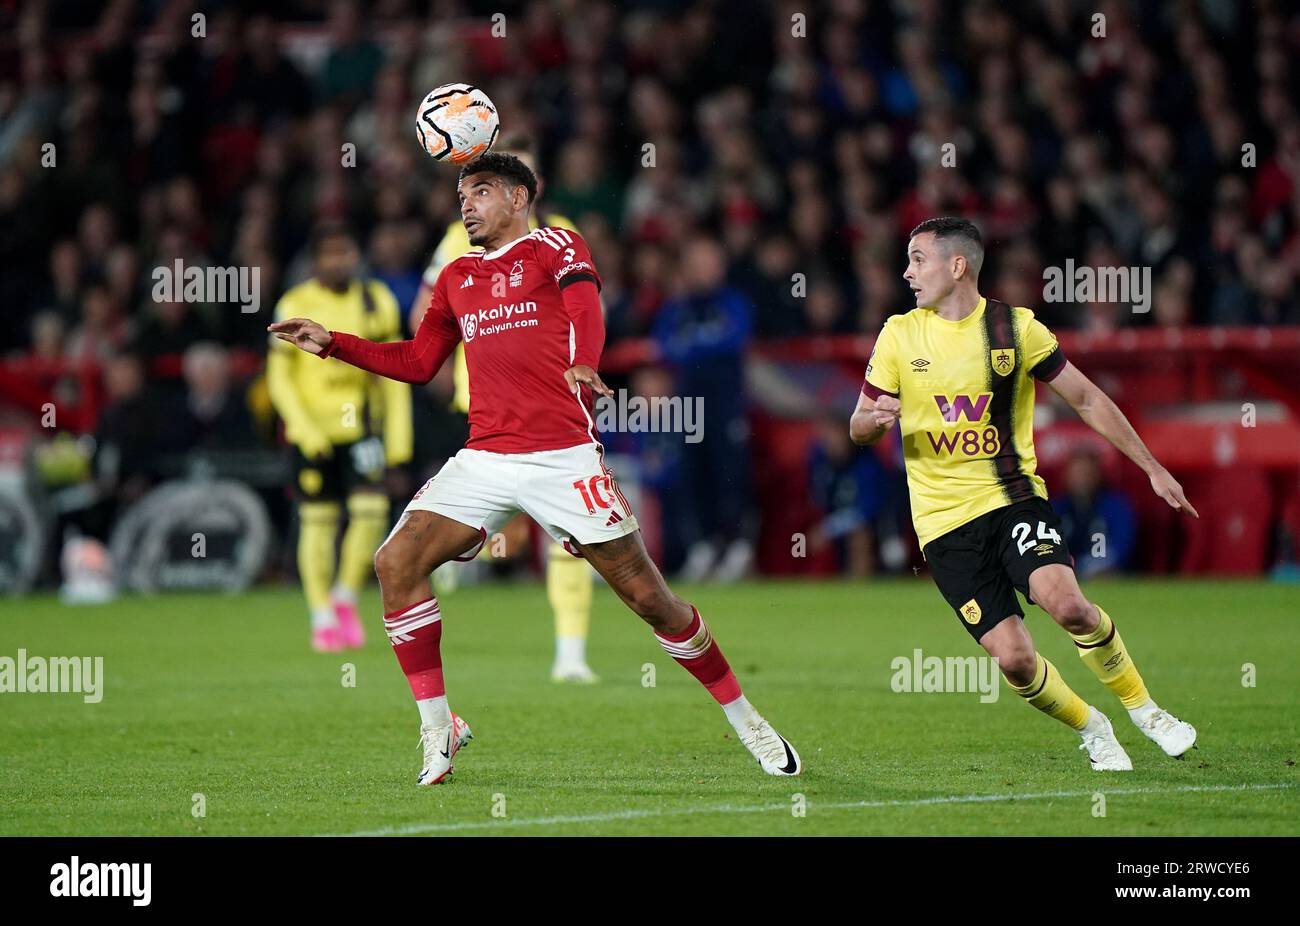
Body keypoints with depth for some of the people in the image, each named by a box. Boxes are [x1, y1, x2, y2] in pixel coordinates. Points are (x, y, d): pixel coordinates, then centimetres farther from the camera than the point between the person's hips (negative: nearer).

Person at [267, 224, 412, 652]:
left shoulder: (377, 301, 4)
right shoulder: (295, 306, -5)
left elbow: (391, 372, 10)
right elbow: (279, 376, -3)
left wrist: (398, 431, 5)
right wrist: (302, 425, -15)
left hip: (362, 426, 2)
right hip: (313, 431, -2)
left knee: (371, 511, -12)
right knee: (318, 521, -1)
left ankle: (346, 598, 9)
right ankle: (322, 617, 10)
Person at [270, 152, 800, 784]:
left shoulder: (554, 247, 2)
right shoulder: (456, 277, 19)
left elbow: (585, 310, -18)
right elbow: (418, 363, 27)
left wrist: (583, 364, -40)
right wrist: (331, 344, 17)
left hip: (562, 457, -5)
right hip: (484, 459, 5)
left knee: (646, 595, -5)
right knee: (395, 563, -14)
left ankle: (744, 720, 12)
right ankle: (436, 727, -5)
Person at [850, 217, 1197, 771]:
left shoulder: (1016, 329, 0)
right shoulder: (899, 335, 4)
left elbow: (1087, 400, 9)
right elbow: (858, 429, 10)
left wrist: (1153, 470, 7)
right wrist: (876, 418, -15)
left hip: (1014, 498, -1)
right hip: (944, 520, 1)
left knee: (1067, 604, -28)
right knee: (1013, 658, -12)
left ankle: (1141, 708, -4)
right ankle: (1089, 728, 17)